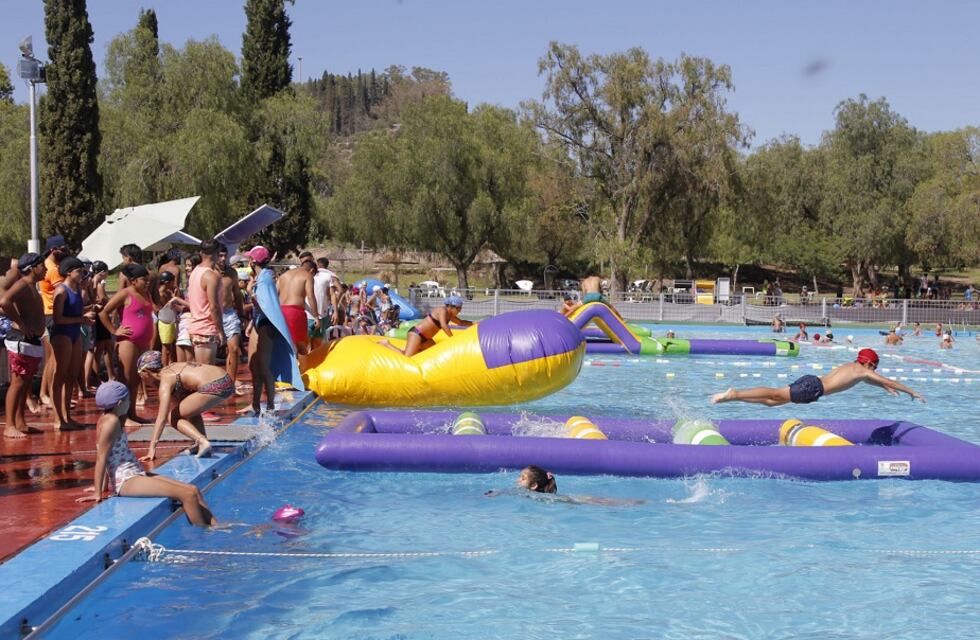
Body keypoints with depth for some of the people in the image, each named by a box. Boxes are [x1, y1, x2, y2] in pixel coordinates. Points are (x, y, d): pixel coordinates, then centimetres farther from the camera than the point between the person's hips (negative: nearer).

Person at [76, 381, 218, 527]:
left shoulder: (108, 419, 15)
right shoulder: (111, 421, -14)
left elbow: (104, 458, 17)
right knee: (187, 494, -17)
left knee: (193, 490, 3)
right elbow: (101, 458, -16)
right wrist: (98, 493, -16)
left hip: (135, 475, 10)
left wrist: (102, 486, 19)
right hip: (126, 481, -10)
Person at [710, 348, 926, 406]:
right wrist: (912, 392, 18)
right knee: (776, 395, -15)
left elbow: (869, 380, 50)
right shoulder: (862, 370, 7)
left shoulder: (850, 366, 30)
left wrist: (885, 387, 53)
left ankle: (732, 395, -7)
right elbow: (888, 381, 10)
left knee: (772, 400, 4)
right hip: (812, 387, -8)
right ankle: (733, 395, -24)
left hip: (809, 381, 8)